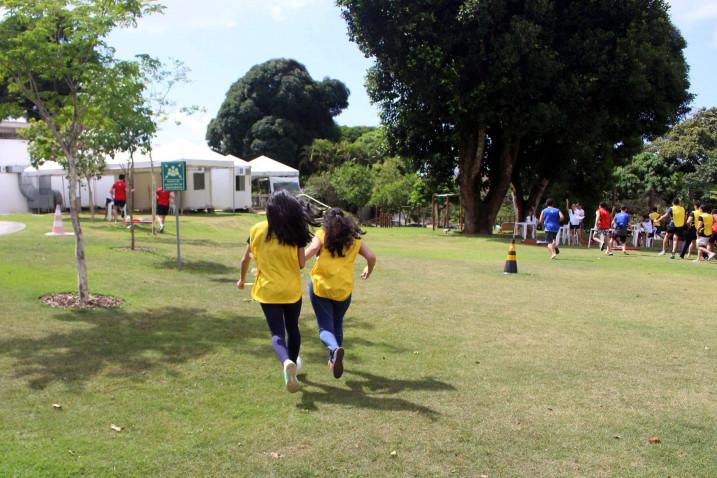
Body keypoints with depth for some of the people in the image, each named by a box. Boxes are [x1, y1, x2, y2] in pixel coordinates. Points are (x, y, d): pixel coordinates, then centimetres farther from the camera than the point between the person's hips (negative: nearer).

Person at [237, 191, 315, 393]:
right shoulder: (295, 232, -7)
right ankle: (292, 363, 31)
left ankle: (287, 362, -27)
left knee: (277, 332, 0)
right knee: (292, 328, 21)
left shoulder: (257, 229, -4)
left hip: (267, 290, 0)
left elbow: (245, 259, 4)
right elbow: (301, 263, -6)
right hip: (292, 289, 1)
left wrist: (242, 279, 22)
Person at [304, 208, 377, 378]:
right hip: (343, 289, 3)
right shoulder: (354, 239, 9)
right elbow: (371, 257, 5)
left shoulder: (321, 235, 2)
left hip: (320, 287, -2)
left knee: (325, 327, 3)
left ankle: (335, 349, -26)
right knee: (337, 324, 25)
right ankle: (334, 360, 29)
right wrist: (368, 271, 24)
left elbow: (312, 249, -18)